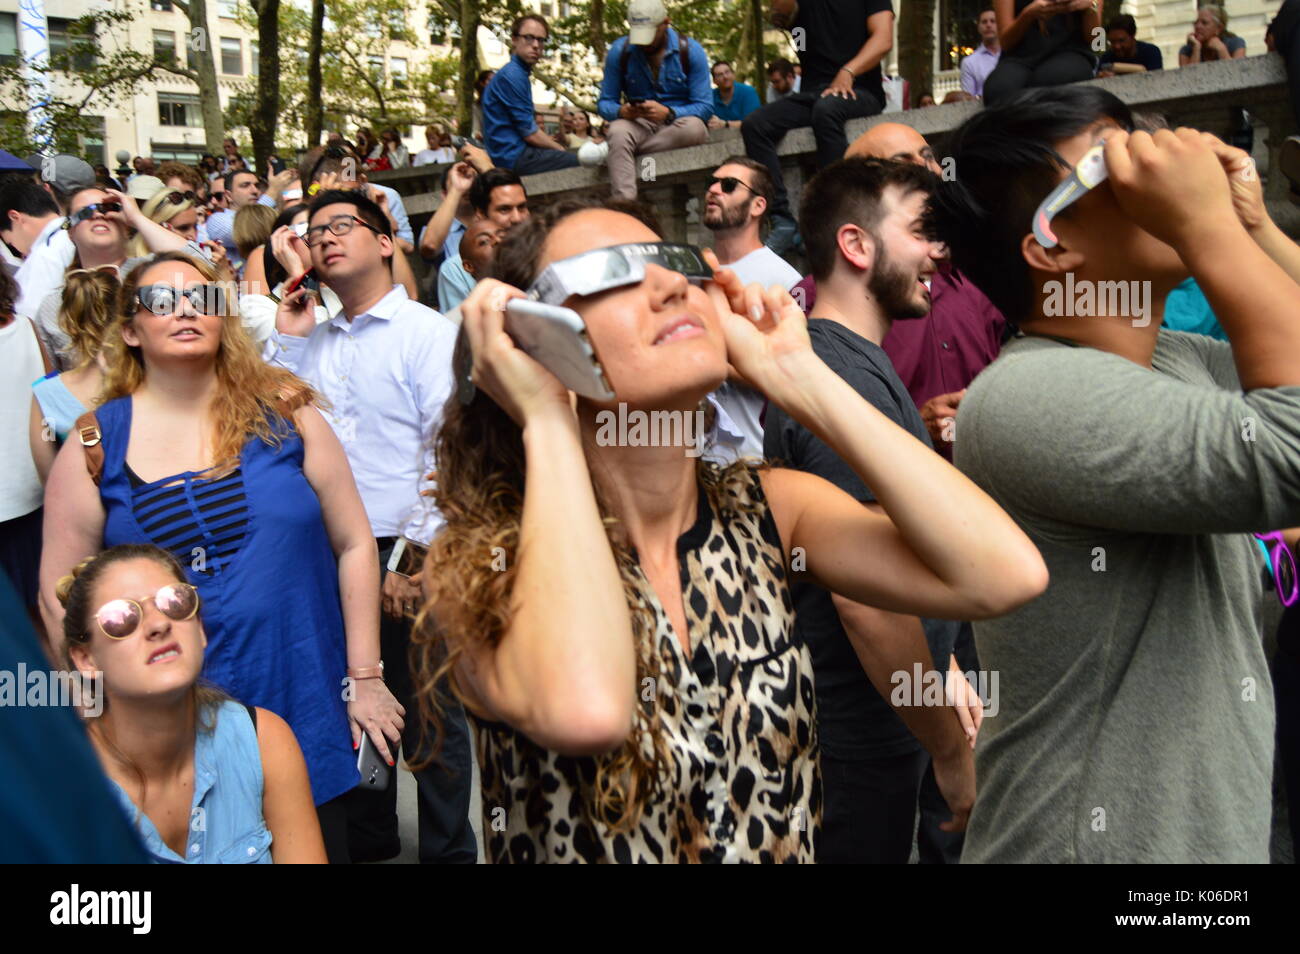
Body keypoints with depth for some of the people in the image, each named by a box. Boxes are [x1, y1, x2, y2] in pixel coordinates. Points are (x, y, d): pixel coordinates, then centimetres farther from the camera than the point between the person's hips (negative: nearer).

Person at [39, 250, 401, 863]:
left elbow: (353, 543, 0)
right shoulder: (95, 445, -2)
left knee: (321, 847, 13)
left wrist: (363, 677, -1)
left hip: (308, 710, 1)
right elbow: (60, 594, 2)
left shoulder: (284, 413, -2)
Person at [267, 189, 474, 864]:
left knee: (428, 716, 5)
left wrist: (416, 555, -18)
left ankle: (447, 850, 23)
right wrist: (285, 337, 5)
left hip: (406, 555, -5)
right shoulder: (312, 343, 12)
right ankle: (367, 841, 35)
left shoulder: (428, 332, -6)